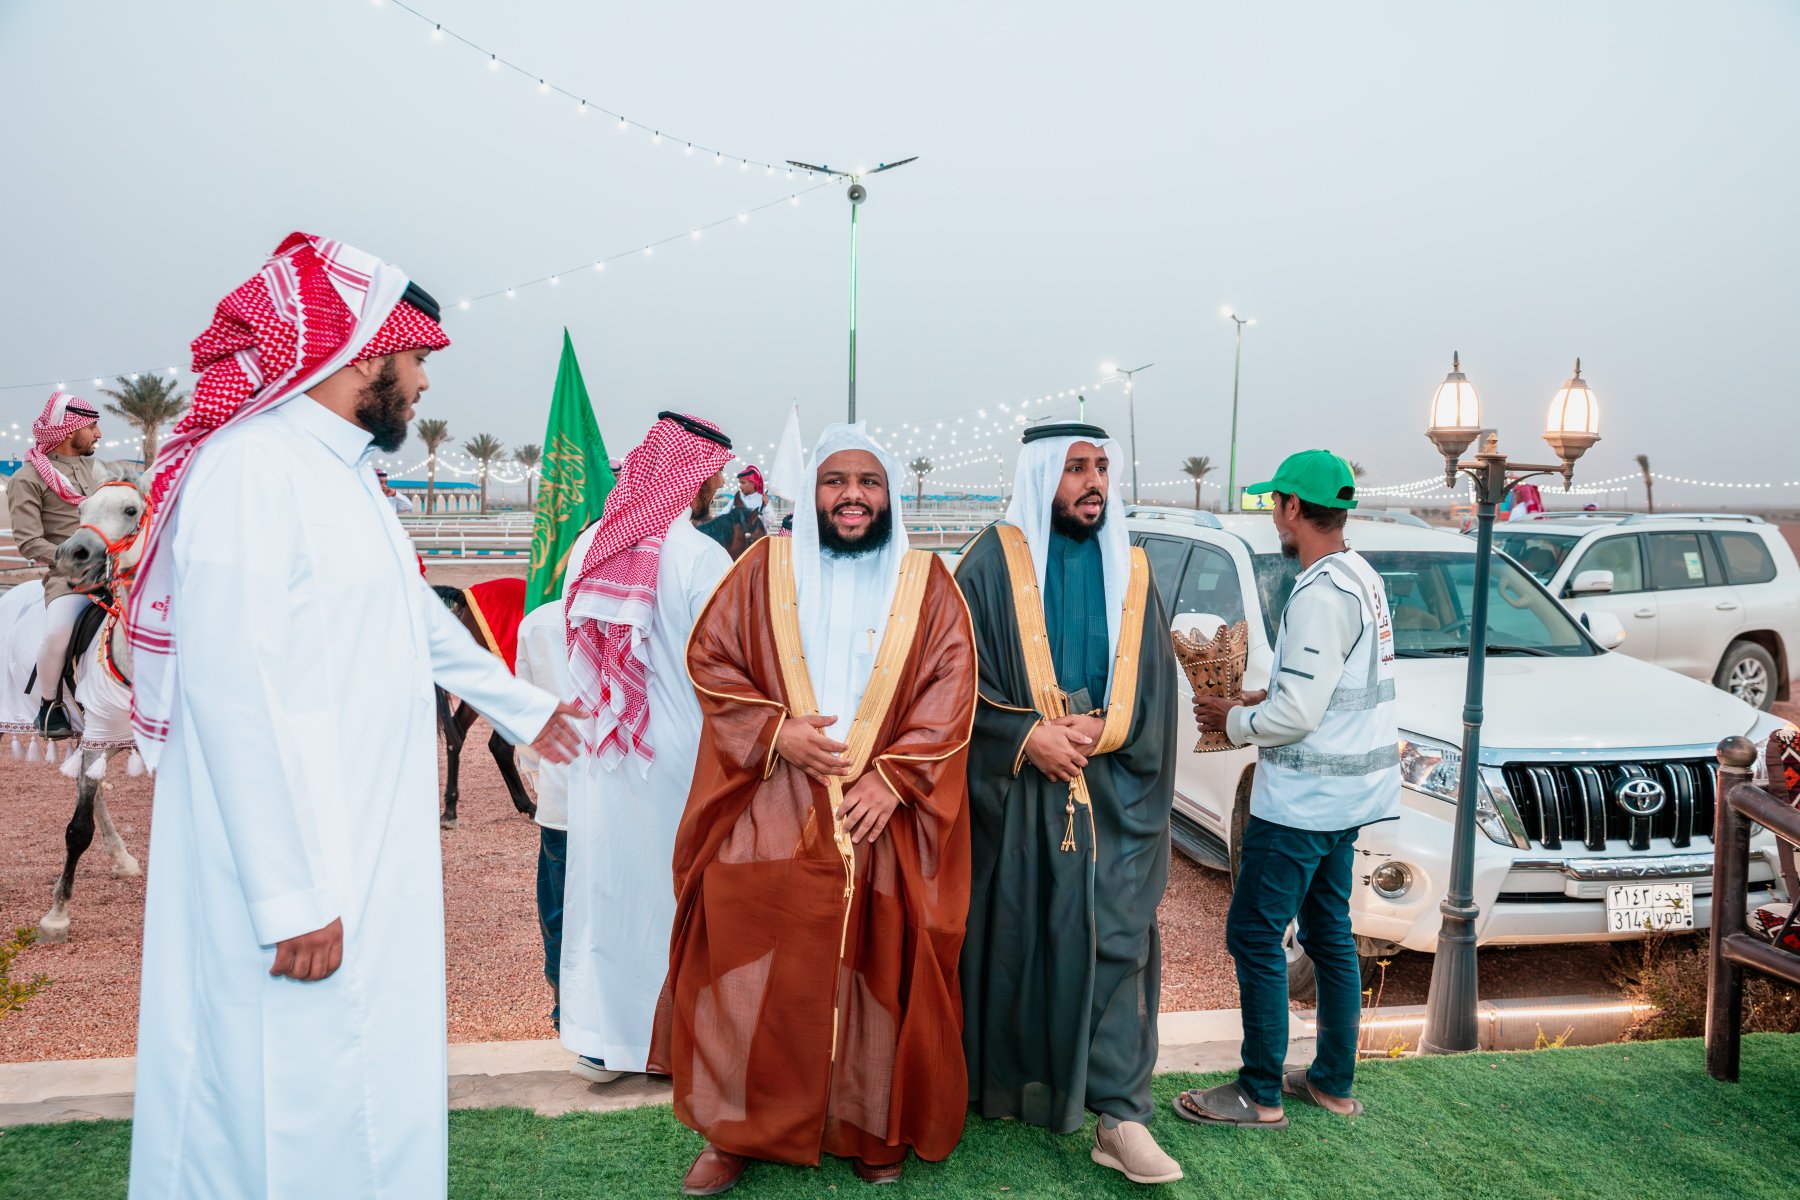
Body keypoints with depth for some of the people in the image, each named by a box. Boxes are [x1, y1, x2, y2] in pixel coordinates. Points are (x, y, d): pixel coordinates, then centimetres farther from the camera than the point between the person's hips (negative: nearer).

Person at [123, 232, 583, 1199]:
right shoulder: (253, 468, -17)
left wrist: (524, 709, 38)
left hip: (368, 865, 10)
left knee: (372, 1090, 18)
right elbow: (237, 695, -23)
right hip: (297, 884, -9)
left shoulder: (346, 474, 15)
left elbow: (421, 621, 27)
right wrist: (293, 897, -22)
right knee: (294, 1120, 3)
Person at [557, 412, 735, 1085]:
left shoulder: (588, 544, 2)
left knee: (604, 885, 12)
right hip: (675, 757, -5)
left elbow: (575, 647, 10)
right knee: (670, 890, 8)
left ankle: (599, 1040, 23)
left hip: (597, 751, 5)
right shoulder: (700, 557, -15)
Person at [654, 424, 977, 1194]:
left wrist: (893, 777, -12)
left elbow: (951, 692, -1)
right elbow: (709, 660, 4)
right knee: (754, 974, 1)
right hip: (770, 819, 0)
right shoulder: (764, 569, 6)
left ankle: (875, 1130, 23)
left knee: (877, 975, 5)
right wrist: (776, 732, -10)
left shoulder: (927, 584, 5)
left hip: (880, 821, 0)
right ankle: (736, 1130, 17)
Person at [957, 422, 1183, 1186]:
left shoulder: (1131, 573, 10)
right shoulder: (993, 562, 0)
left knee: (1115, 941, -1)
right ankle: (1001, 1083, 25)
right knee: (1011, 936, 8)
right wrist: (1030, 737, -15)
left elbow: (1152, 687, 6)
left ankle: (1120, 1116, 5)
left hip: (1111, 795, 2)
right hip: (1013, 788, -2)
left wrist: (1096, 732, -11)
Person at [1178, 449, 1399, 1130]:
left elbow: (1298, 714, -23)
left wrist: (1233, 721, -7)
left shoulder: (1321, 594, -21)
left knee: (1255, 937, -1)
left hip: (1303, 798, -10)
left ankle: (1261, 1095, 8)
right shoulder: (1362, 578, 11)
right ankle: (1334, 1083, 28)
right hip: (1344, 793, 10)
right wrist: (1262, 698, 11)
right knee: (1329, 935, 17)